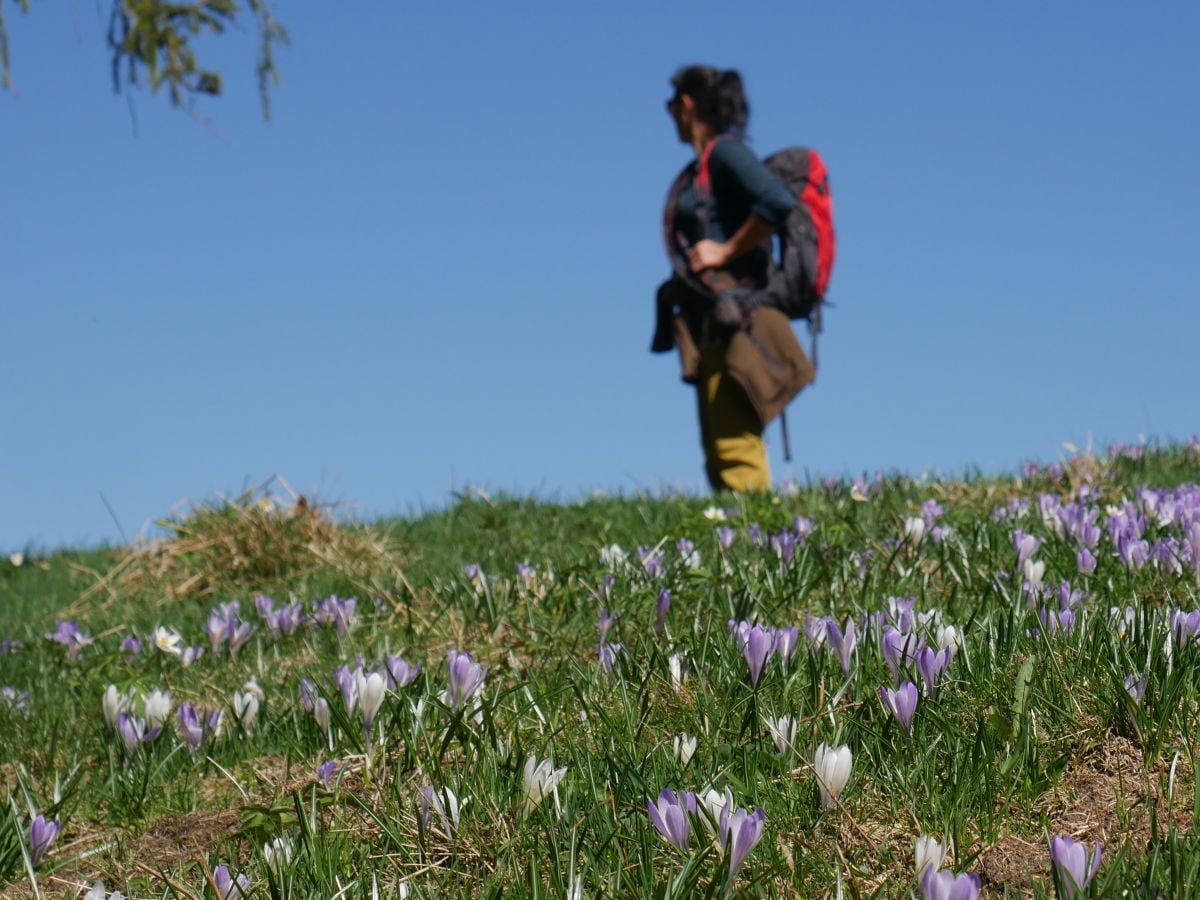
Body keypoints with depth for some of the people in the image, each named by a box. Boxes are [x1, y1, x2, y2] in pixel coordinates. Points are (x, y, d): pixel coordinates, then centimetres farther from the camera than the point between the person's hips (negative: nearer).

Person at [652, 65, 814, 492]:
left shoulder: (725, 152, -9)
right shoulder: (699, 168, 19)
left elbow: (779, 202, -24)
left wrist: (727, 251, -16)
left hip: (732, 316, -10)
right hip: (708, 320, 10)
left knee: (735, 449, -14)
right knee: (719, 456, 9)